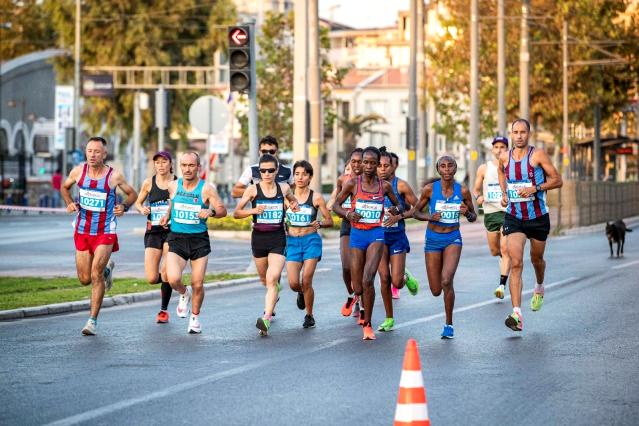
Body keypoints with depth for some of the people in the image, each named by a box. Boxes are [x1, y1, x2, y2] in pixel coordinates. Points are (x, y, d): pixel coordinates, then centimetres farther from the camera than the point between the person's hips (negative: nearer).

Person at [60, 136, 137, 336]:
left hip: (105, 232, -4)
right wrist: (69, 203, -4)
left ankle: (93, 320, -8)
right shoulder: (78, 171, -4)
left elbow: (132, 194, 5)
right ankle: (107, 268, 44)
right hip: (82, 231, 4)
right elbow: (64, 187, 16)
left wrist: (124, 206, -14)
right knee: (84, 280, 9)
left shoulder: (114, 176, -11)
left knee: (96, 274, -17)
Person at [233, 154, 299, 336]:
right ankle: (275, 291, 56)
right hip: (259, 237, 1)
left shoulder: (284, 188, 2)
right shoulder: (253, 189, -3)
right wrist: (253, 210, -20)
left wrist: (294, 205, 2)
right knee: (264, 279, 20)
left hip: (278, 239, -1)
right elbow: (236, 213, -3)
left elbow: (293, 199, 25)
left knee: (272, 280, -18)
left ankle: (266, 318, -25)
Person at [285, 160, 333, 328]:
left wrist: (319, 223, -16)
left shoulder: (316, 198, -1)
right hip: (292, 242, 2)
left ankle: (309, 316, 10)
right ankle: (302, 293, 30)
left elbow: (330, 221, 3)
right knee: (293, 283, -8)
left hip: (311, 240, -2)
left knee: (306, 281, -10)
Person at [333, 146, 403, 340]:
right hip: (357, 234, 1)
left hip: (376, 234, -1)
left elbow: (398, 204, 18)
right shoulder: (352, 183, -1)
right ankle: (364, 308, 42)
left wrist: (397, 209, -6)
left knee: (368, 280, -21)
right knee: (358, 288, 5)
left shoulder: (384, 186, 3)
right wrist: (347, 214, -15)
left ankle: (367, 324, -10)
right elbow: (336, 205, 5)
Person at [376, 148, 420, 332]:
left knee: (397, 282, -9)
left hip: (397, 236, -3)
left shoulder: (401, 185, -8)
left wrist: (399, 216, -18)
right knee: (384, 278, -1)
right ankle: (389, 319, 11)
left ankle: (407, 278, 29)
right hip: (379, 236, 3)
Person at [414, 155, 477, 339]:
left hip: (453, 239, -1)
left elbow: (473, 217, 9)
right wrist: (430, 217, -15)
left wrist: (467, 213, -15)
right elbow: (416, 212, 5)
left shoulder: (463, 191, -3)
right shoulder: (430, 189, -5)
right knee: (436, 291, 2)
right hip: (433, 239, 1)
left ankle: (449, 324, -5)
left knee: (446, 281, -22)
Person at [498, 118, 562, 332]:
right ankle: (517, 314, -23)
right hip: (513, 218, 1)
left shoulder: (538, 154, -11)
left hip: (538, 217, -1)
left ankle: (539, 288, 55)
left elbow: (557, 180, -10)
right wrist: (504, 193, 9)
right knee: (515, 264, -15)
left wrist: (535, 188, -23)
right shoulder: (504, 157, 0)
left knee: (537, 259, 19)